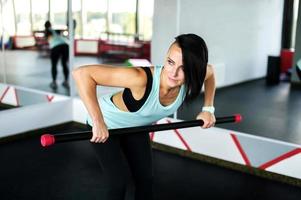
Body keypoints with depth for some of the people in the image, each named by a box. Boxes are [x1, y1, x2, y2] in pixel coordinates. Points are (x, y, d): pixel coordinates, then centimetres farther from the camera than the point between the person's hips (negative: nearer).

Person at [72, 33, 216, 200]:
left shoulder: (190, 80, -24)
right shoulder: (142, 78, -43)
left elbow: (209, 71, 3)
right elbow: (82, 73, -46)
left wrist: (208, 109, -4)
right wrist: (98, 122, -47)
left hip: (136, 126, 6)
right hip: (106, 125, -5)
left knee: (146, 179, 9)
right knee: (118, 182, -10)